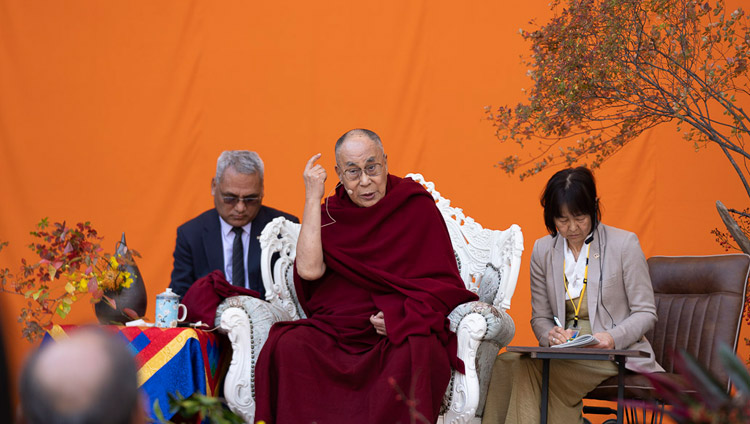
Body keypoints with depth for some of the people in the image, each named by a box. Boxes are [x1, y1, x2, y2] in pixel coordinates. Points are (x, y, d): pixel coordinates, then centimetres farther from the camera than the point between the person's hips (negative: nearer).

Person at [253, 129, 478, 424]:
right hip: (336, 331, 2)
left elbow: (444, 284, 2)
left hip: (400, 334, -2)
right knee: (289, 347, -27)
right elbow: (309, 270, -7)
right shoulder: (331, 213, 11)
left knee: (415, 354, -35)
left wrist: (404, 315, -16)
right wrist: (312, 197, -3)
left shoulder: (417, 207, 5)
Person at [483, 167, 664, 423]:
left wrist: (613, 338, -19)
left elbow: (645, 313, 1)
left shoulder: (624, 244, -1)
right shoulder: (543, 250, 11)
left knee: (533, 370, -32)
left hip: (617, 353, -4)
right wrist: (551, 335, -10)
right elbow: (540, 317, 15)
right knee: (506, 362, -29)